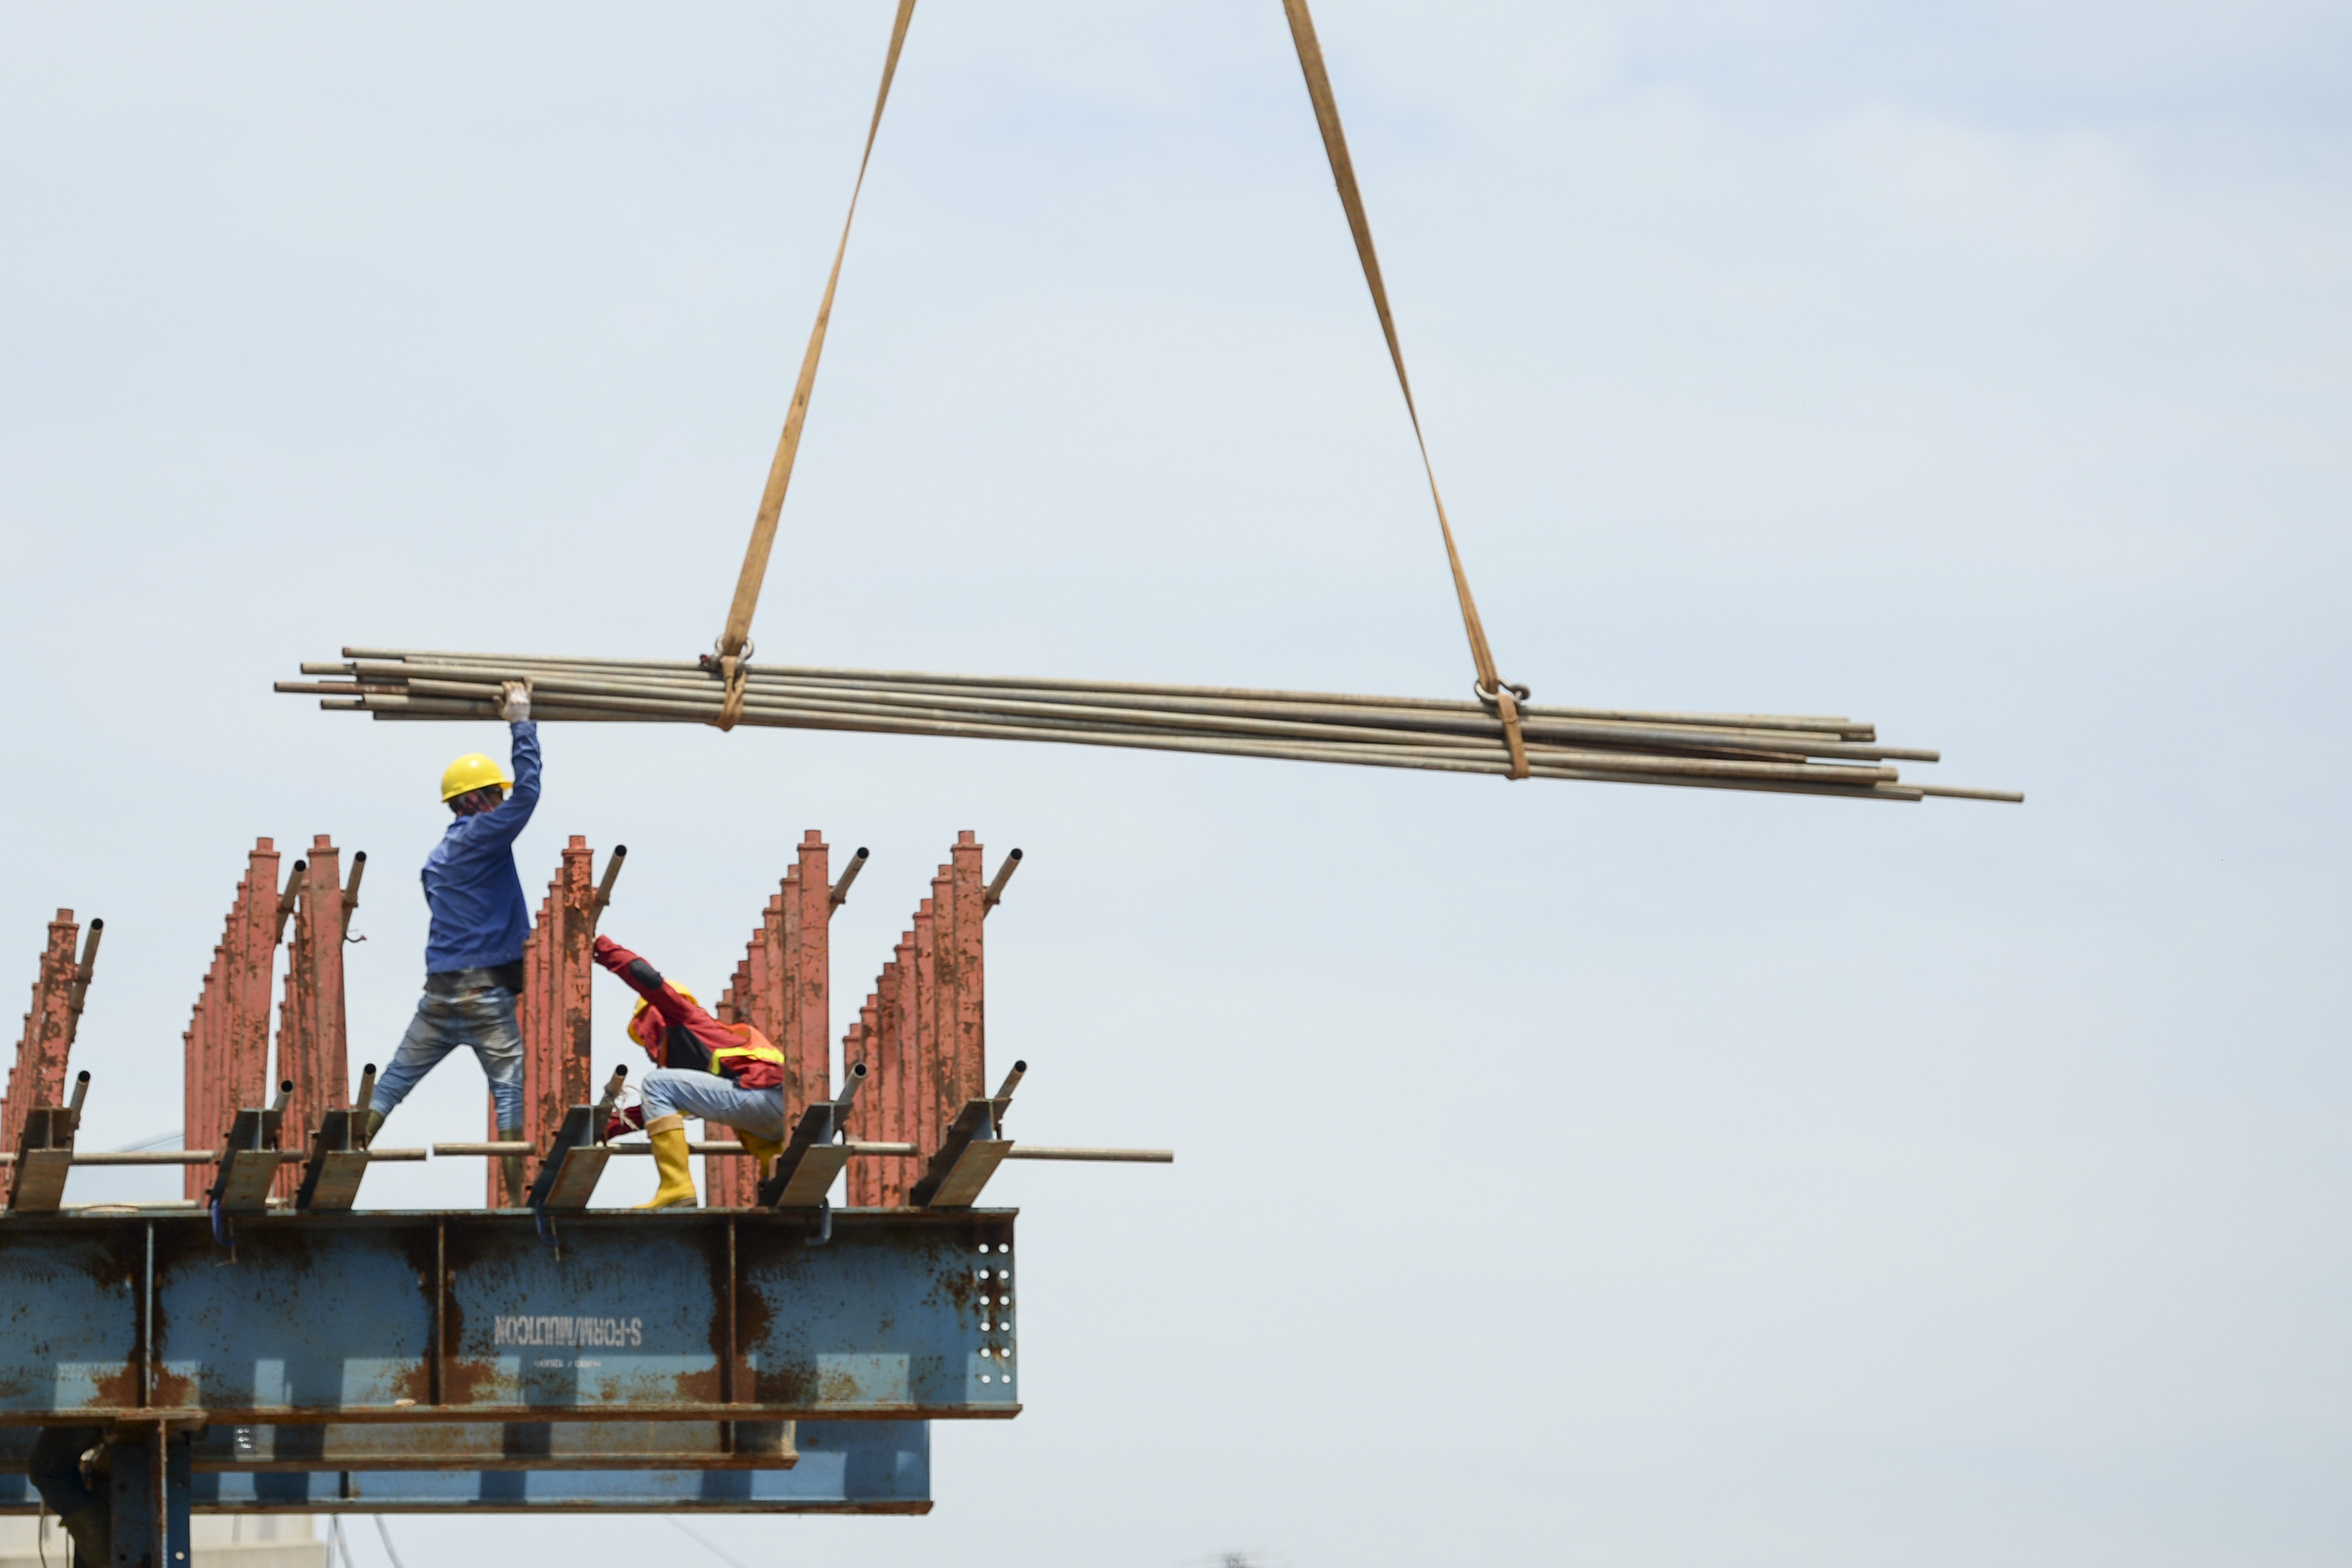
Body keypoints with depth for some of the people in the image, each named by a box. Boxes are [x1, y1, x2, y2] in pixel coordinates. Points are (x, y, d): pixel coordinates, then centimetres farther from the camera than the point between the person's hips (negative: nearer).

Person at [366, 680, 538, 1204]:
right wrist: (520, 722, -5)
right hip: (482, 989, -7)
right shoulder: (481, 837, -7)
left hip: (439, 989, 7)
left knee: (396, 1080, 8)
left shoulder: (439, 856, 18)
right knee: (509, 1086, -5)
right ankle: (516, 1197, -9)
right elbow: (527, 792, -13)